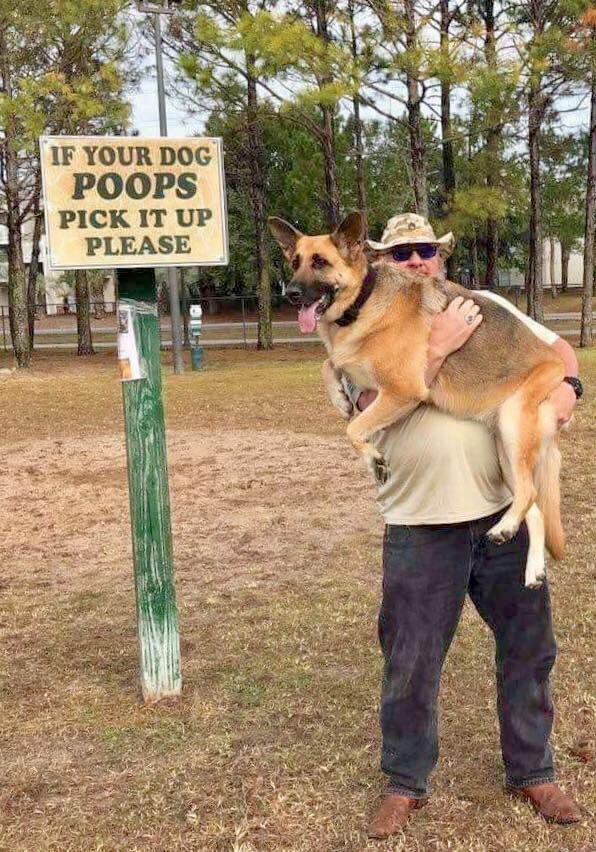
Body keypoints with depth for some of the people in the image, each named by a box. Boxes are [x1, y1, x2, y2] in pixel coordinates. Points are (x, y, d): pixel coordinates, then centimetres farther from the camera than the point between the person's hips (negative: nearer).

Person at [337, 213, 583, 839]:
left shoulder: (483, 307, 10)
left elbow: (555, 346, 14)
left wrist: (565, 383, -7)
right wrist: (437, 347, -18)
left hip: (506, 510, 3)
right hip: (421, 526, -3)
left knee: (528, 646, 15)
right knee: (411, 661, 9)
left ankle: (531, 771, 36)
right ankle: (405, 783, 30)